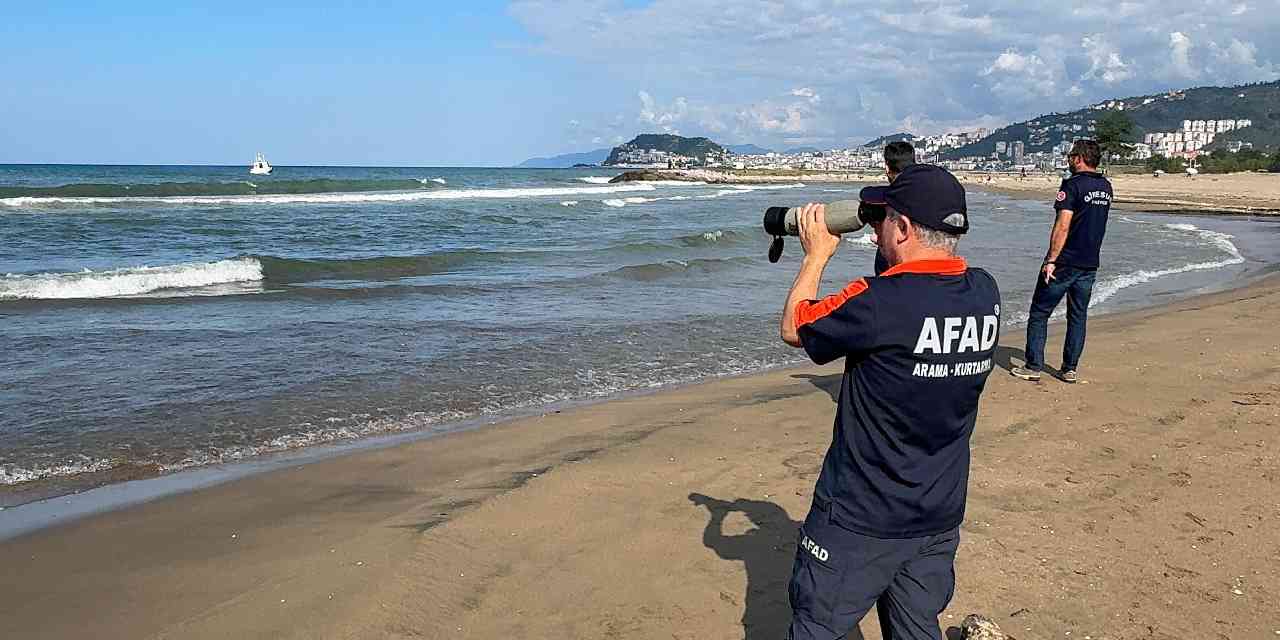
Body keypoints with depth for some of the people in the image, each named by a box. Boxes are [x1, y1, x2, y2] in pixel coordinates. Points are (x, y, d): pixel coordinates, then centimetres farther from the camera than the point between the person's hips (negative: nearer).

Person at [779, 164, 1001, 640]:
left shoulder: (879, 301, -26)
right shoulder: (984, 293, -5)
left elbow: (793, 329, -9)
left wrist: (817, 255, 3)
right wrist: (891, 249, 10)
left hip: (861, 520, -6)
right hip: (940, 516, 7)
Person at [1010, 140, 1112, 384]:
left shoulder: (1072, 185, -14)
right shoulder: (1106, 187, 9)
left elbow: (1063, 226, -20)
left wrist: (1051, 260, -20)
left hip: (1065, 262, -7)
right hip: (1090, 263, 7)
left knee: (1039, 313, 2)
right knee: (1078, 316, 12)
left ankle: (1033, 367, 2)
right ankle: (1071, 369, 14)